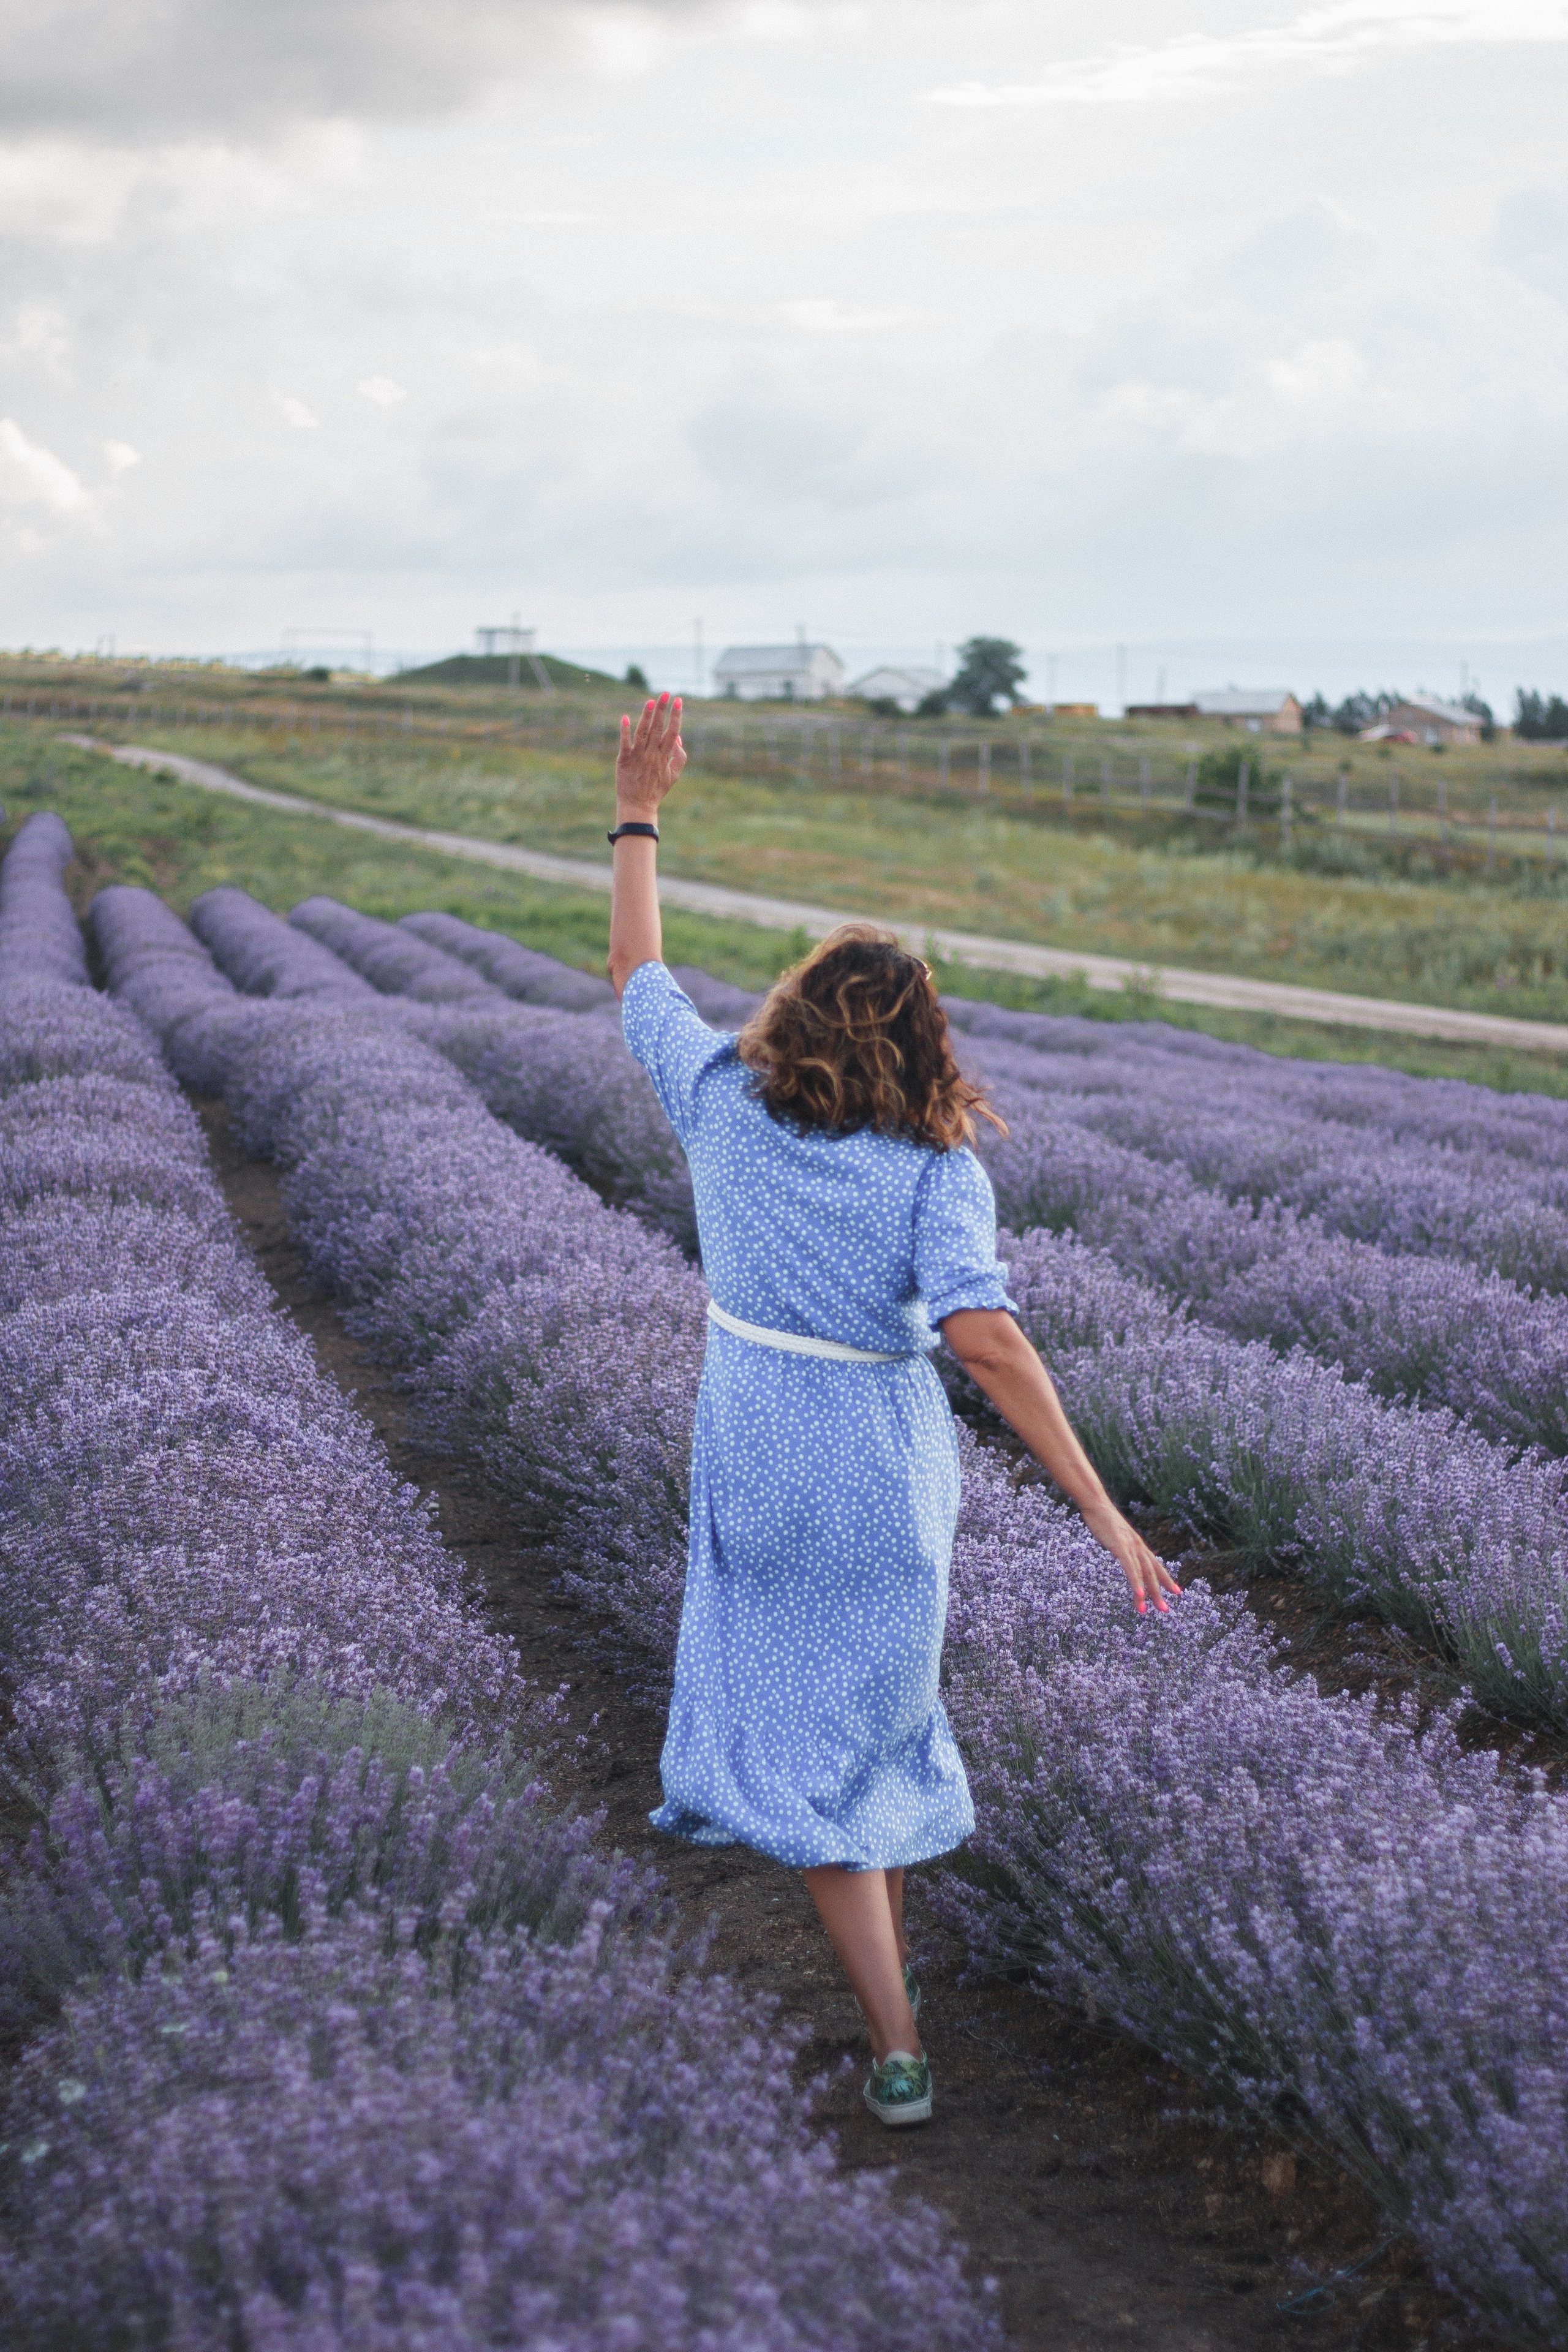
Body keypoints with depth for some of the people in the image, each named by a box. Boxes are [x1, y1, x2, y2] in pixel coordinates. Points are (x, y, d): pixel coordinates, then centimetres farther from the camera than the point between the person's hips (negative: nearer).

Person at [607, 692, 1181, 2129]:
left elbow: (635, 975, 8)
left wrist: (638, 817, 18)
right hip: (893, 1470, 0)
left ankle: (898, 2046, 1)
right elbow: (986, 1337, -29)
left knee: (802, 1743, 6)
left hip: (764, 1470, 0)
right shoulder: (941, 1170, -15)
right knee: (881, 1702, 23)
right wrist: (1103, 1511, -29)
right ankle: (892, 1944, 40)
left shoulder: (725, 1100, -9)